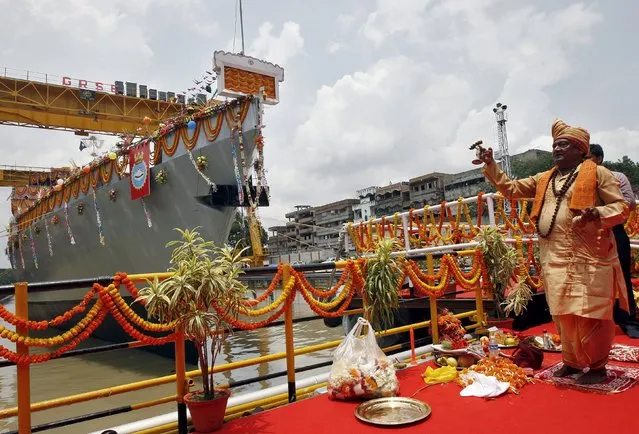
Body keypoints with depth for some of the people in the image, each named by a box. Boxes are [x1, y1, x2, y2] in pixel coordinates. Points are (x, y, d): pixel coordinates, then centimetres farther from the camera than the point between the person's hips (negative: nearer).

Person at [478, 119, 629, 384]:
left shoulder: (597, 173, 0)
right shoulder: (543, 180, 17)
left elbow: (621, 207, -2)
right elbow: (511, 188, 17)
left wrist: (597, 213, -23)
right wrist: (491, 166, 8)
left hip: (589, 257, -5)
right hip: (554, 259, 5)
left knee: (590, 314, 0)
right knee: (563, 314, 11)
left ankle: (597, 366, 16)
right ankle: (572, 362, 25)